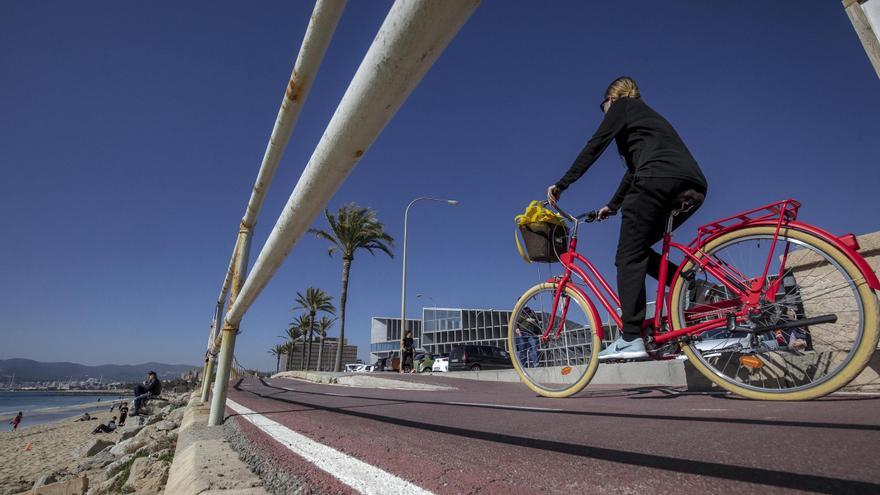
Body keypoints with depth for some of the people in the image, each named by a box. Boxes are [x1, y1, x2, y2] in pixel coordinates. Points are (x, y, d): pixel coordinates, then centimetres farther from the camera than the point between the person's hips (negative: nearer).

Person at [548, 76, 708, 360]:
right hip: (693, 187, 8)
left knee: (629, 257, -9)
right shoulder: (647, 116, 38)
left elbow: (594, 146, 5)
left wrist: (561, 184, 6)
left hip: (659, 179, -8)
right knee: (638, 250, 18)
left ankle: (631, 339, -15)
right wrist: (612, 206, 40)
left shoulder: (622, 106, 16)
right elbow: (634, 169, 38)